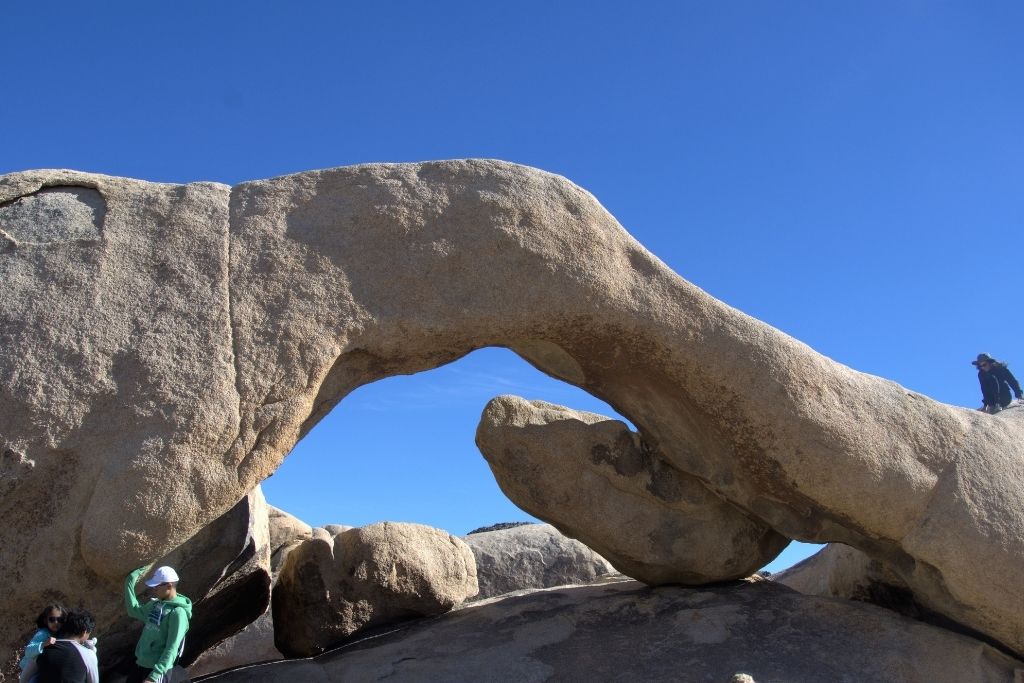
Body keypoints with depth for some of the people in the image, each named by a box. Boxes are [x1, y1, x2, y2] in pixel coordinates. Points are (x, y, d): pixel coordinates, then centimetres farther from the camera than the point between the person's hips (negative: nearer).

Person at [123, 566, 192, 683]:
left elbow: (172, 649, -23)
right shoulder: (156, 604, 6)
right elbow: (134, 611, 22)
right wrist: (129, 583, 15)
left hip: (158, 669, -8)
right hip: (140, 663, 8)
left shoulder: (178, 613, -20)